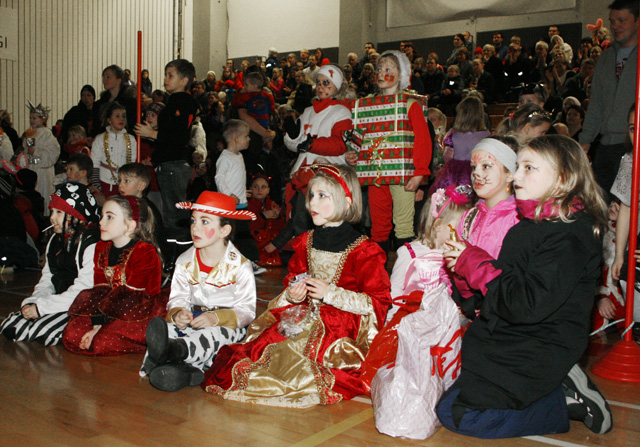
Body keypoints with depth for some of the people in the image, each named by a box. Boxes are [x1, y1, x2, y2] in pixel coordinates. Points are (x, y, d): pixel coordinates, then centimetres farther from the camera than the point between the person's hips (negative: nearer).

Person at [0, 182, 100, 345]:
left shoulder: (91, 245, -15)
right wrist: (32, 302, -4)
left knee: (41, 331, -27)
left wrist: (41, 307, -17)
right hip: (58, 302, 9)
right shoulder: (55, 241, 15)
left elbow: (83, 290, -20)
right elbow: (47, 279, 16)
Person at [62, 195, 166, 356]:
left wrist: (99, 326, -19)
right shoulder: (102, 248, 8)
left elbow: (129, 298, -17)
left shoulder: (145, 252, -15)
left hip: (142, 314, -7)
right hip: (110, 313, 7)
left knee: (101, 343, -26)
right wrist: (96, 325, -12)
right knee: (71, 336, -11)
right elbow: (100, 290, 2)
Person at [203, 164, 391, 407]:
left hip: (342, 328, -5)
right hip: (303, 319, 5)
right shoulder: (306, 243, 12)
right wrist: (292, 295, -1)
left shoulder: (363, 250, -6)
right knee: (261, 347, -20)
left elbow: (378, 302, -8)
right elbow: (291, 282, 24)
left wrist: (330, 293, -15)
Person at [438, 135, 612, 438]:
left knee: (455, 413, -12)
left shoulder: (571, 235, -19)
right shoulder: (533, 222, 10)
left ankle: (565, 401, -2)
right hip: (508, 338, 9)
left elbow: (528, 305, -25)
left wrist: (475, 263, -16)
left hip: (537, 352, -9)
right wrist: (465, 261, 4)